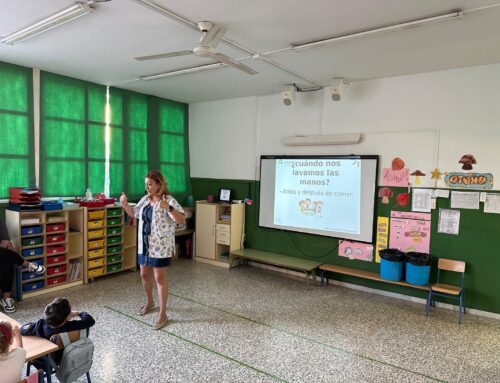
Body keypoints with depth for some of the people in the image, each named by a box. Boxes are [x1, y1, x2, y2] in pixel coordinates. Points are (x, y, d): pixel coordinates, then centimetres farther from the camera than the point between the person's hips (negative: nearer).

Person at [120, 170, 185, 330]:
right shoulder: (145, 199, 7)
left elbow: (182, 221, -25)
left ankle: (163, 314, 9)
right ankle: (149, 302, 42)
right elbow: (134, 213, 22)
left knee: (160, 278, -2)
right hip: (145, 244, 8)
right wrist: (125, 204, 4)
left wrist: (168, 208, -39)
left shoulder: (169, 200, -15)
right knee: (144, 274, 19)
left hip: (160, 246, -7)